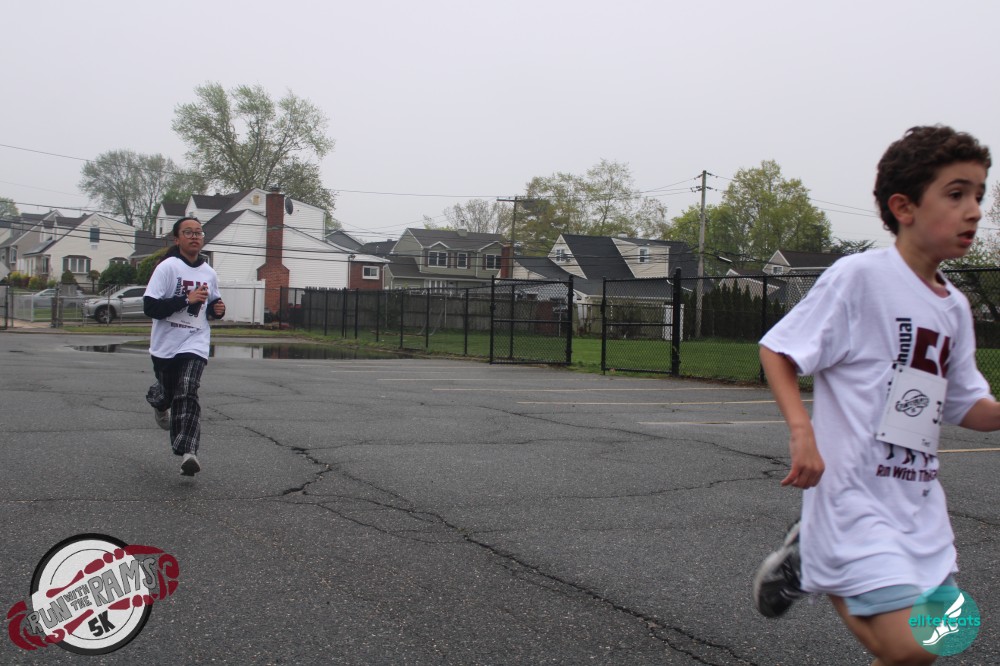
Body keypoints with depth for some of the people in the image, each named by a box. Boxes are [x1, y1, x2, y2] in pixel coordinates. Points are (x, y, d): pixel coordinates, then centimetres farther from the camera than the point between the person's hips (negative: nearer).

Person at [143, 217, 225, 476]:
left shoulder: (209, 273, 5)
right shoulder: (167, 267, -10)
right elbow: (150, 307, -18)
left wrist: (217, 309, 0)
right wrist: (187, 299, -25)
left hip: (195, 344, 1)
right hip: (165, 345, -1)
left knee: (187, 395, -16)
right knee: (167, 392, 15)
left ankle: (187, 451, -23)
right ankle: (160, 401, 54)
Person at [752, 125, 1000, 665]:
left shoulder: (955, 307, 10)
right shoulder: (859, 276, -11)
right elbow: (776, 349, -10)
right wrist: (801, 430, -23)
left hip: (919, 502, 8)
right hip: (854, 495, -8)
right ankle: (808, 561, 8)